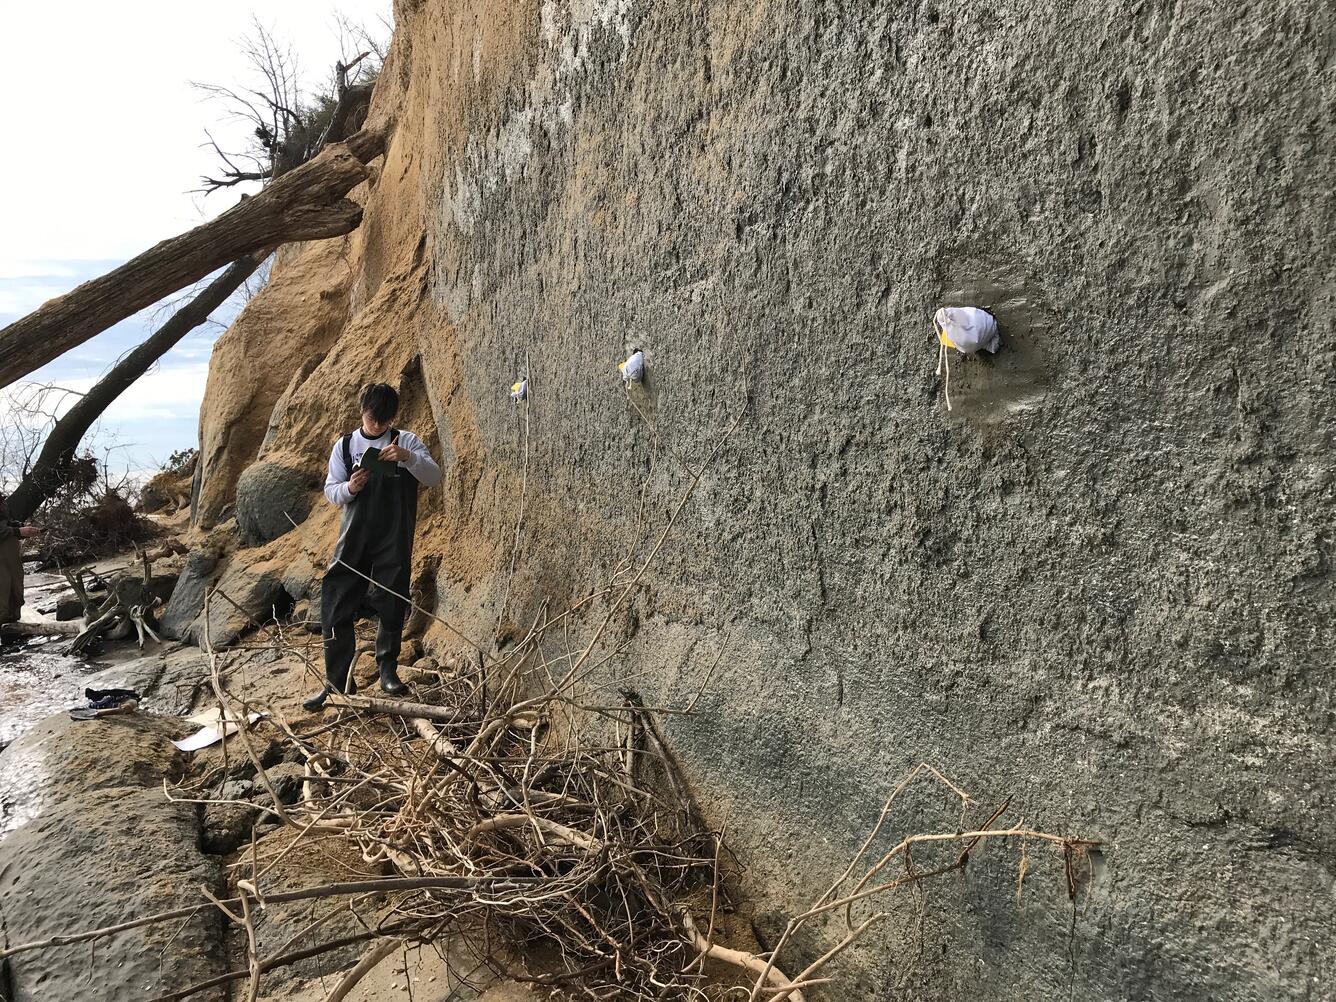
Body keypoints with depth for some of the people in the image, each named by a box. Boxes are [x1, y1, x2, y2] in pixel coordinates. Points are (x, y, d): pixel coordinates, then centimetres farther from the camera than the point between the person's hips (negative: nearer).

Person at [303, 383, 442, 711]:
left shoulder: (407, 441, 4)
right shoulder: (345, 445, 8)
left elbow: (434, 478, -5)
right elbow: (331, 491, 9)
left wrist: (408, 457, -23)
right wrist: (349, 488, -14)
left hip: (394, 542, -1)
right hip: (353, 539, 1)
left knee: (392, 607, 6)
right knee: (336, 608, -4)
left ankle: (388, 670, 25)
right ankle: (337, 681, 4)